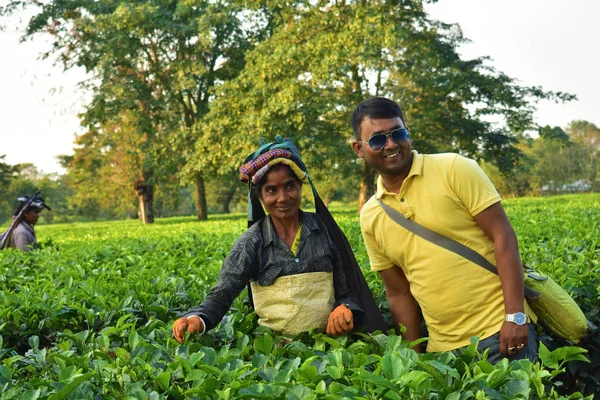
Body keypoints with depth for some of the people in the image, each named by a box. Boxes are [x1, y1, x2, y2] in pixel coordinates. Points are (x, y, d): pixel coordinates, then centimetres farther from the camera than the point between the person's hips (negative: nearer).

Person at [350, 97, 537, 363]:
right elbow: (398, 293, 10)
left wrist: (515, 316, -16)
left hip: (500, 330, -3)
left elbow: (503, 236, -9)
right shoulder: (369, 217, 5)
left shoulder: (454, 169, -6)